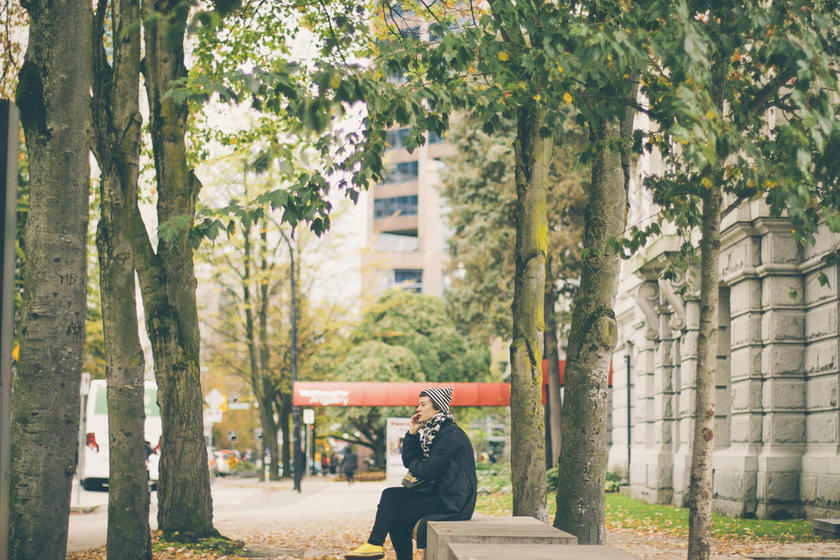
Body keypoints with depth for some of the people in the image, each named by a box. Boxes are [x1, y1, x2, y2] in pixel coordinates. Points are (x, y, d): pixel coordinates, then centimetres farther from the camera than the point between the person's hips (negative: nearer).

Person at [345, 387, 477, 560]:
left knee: (398, 510, -14)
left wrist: (414, 466, 2)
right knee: (390, 494, -4)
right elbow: (408, 460, 14)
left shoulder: (451, 434, -15)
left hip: (453, 500, -9)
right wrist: (412, 433, 4)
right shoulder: (430, 432, 15)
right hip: (438, 492, 9)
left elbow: (429, 470, -19)